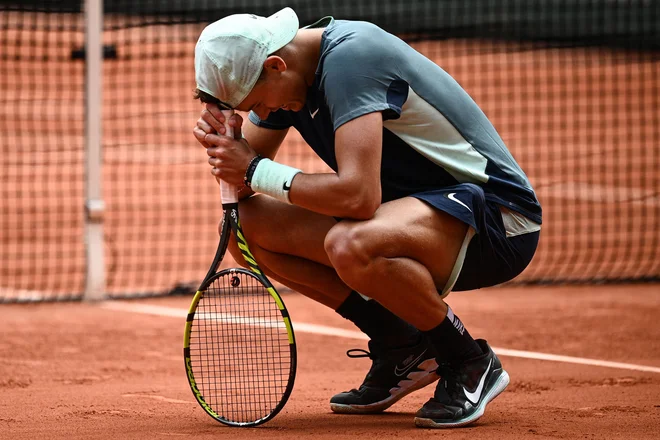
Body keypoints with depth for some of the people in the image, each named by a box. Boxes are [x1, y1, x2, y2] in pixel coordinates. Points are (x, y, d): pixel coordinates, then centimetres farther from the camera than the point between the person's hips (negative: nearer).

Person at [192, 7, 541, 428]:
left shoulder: (349, 57, -25)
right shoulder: (283, 75, 3)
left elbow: (359, 195, -34)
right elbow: (243, 186, 10)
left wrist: (258, 171, -23)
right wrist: (222, 144, -12)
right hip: (413, 208, 10)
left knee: (350, 247, -38)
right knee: (247, 224, 0)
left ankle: (470, 363, -12)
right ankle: (400, 346, 5)